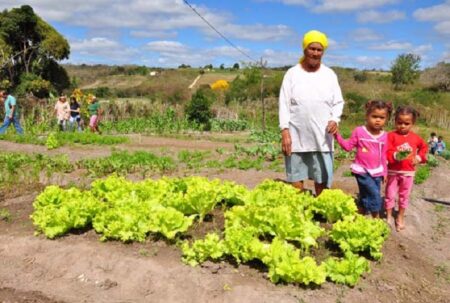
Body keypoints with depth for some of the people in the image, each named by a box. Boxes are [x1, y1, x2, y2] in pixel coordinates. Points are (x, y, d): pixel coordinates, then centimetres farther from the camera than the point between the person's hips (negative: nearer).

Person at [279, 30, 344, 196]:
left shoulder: (330, 74, 6)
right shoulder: (292, 73, 0)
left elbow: (338, 102, 8)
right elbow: (284, 105, -2)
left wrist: (334, 120, -12)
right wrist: (285, 130, -10)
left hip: (322, 137, 1)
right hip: (296, 137, -1)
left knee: (322, 179, 8)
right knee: (296, 178, 8)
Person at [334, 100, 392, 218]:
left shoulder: (384, 136, 2)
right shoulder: (359, 131, -9)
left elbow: (383, 156, 9)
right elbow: (348, 146, -4)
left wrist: (384, 172, 12)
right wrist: (337, 135, -16)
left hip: (377, 172, 5)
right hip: (362, 171, -5)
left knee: (365, 198, 15)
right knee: (374, 196, -12)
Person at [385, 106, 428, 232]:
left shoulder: (415, 137, 0)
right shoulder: (391, 135, -12)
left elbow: (424, 147, 18)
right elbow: (387, 153, -17)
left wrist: (419, 157, 3)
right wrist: (396, 155, -36)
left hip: (408, 172, 3)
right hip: (393, 171, -3)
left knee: (404, 196, 13)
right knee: (390, 195, 7)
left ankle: (400, 218, 27)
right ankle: (389, 217, 23)